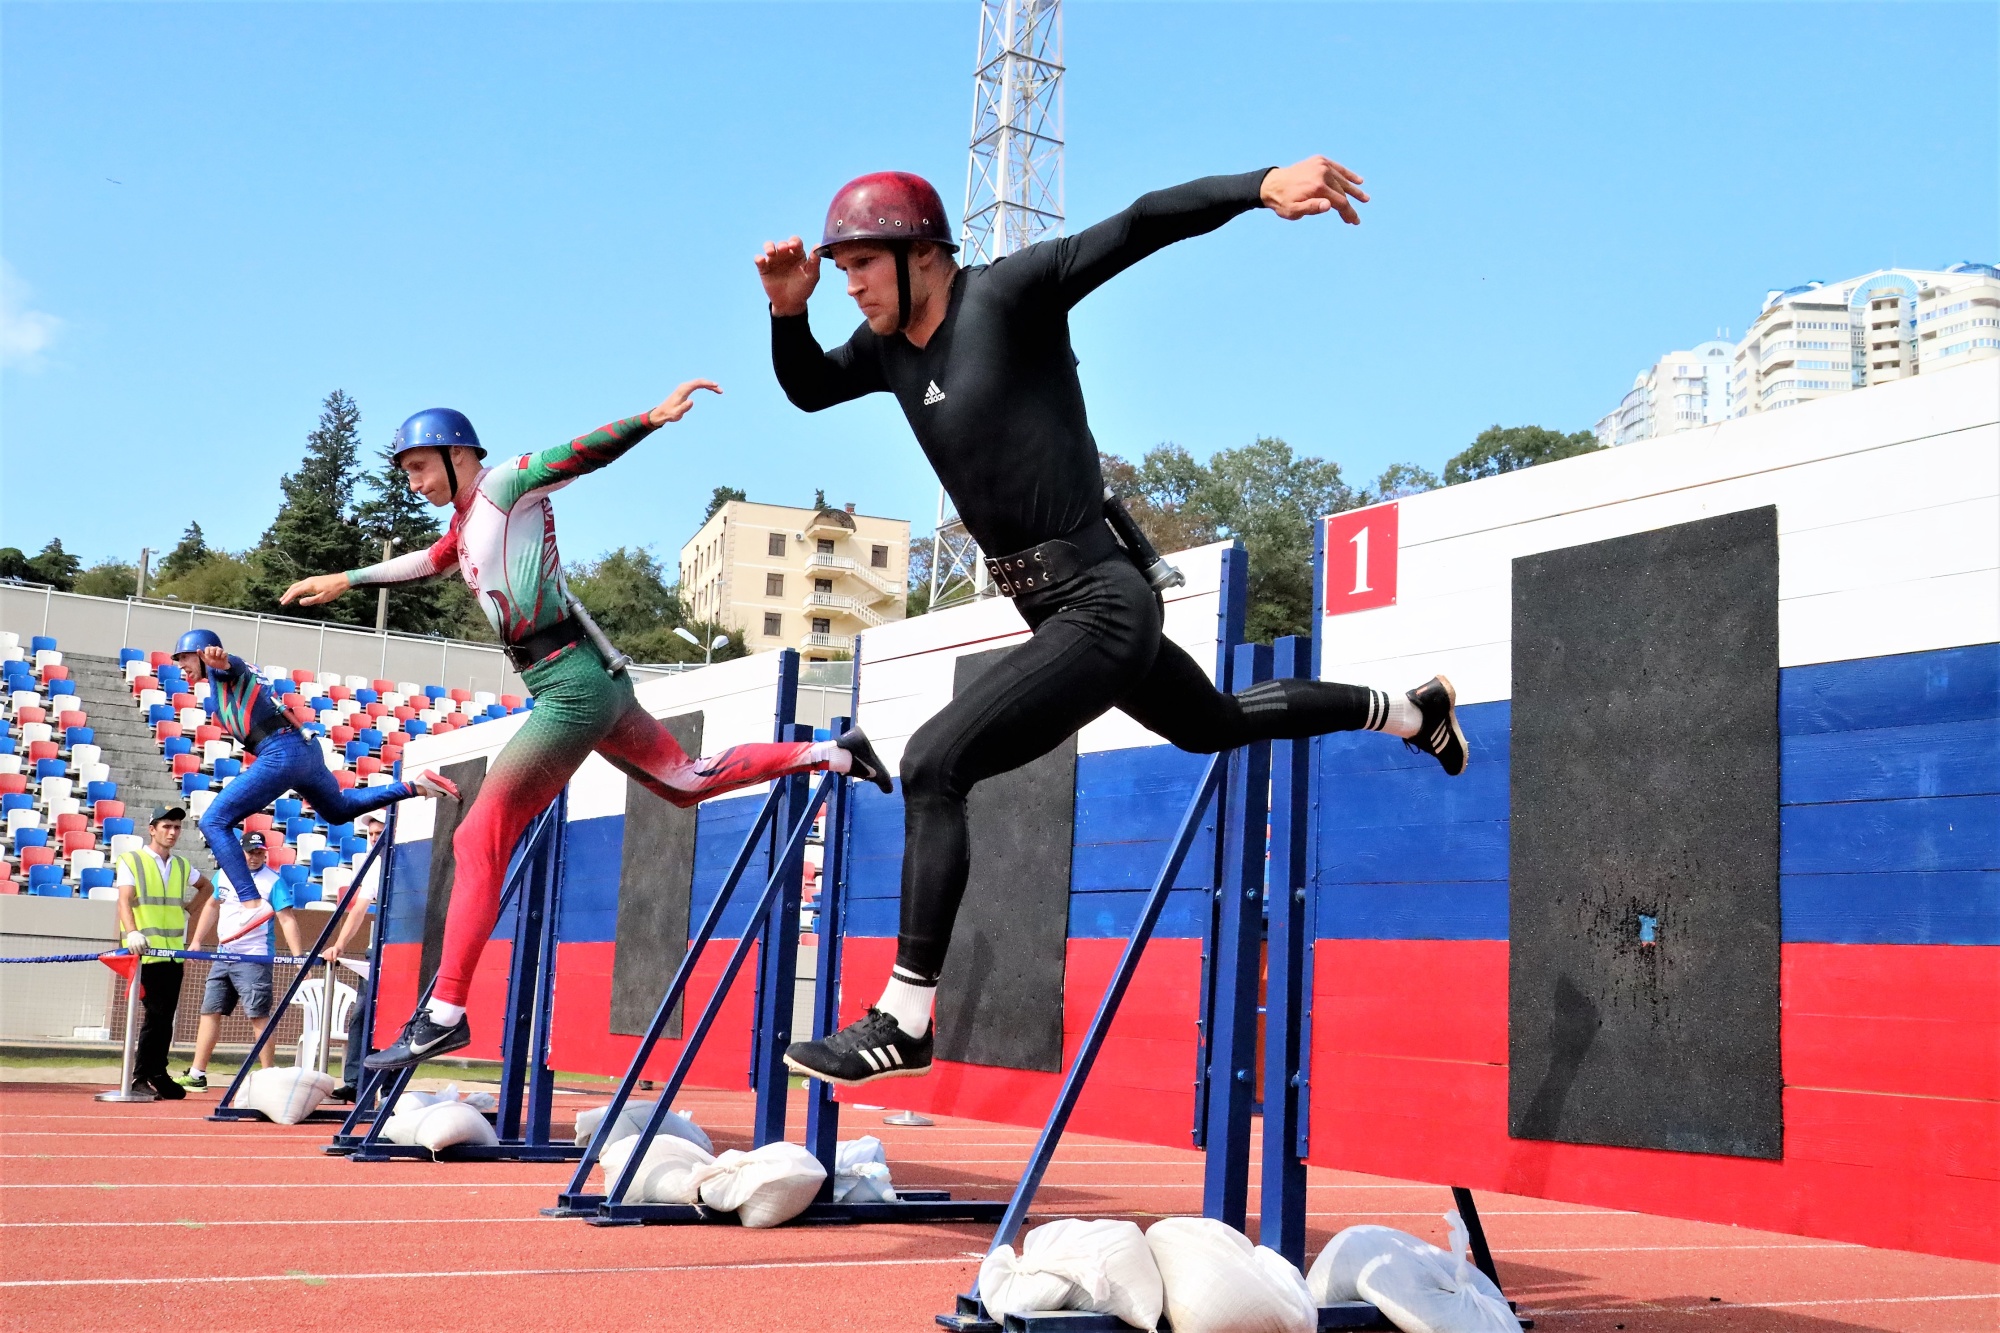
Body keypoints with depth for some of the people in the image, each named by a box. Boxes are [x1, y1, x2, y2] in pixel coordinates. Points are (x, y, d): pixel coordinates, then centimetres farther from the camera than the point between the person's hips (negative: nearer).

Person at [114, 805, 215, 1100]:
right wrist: (132, 933, -28)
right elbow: (124, 901, -11)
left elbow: (206, 886, 35)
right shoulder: (131, 861, 1)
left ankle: (156, 1075, 11)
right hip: (146, 952, -5)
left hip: (174, 952, 5)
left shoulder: (183, 866, 16)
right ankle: (143, 1075, -1)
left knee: (166, 1016, 4)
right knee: (156, 1013, -10)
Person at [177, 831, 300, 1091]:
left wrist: (298, 957, -21)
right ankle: (196, 1076, 15)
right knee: (210, 1012, 8)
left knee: (258, 1015, -9)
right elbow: (212, 906, 24)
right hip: (223, 954, 7)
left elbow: (287, 919, -12)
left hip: (254, 959, -6)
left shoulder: (273, 881, -6)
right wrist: (196, 941, 19)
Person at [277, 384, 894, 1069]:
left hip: (571, 687, -10)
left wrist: (653, 417, -31)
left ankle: (443, 1015, -7)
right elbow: (424, 562, 37)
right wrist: (345, 580, 42)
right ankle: (833, 752, 29)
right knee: (686, 782, 23)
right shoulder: (467, 522, 19)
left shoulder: (503, 485, -6)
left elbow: (583, 453, -18)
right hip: (594, 681, 10)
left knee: (479, 841, -9)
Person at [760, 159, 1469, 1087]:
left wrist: (1262, 184, -39)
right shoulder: (889, 344, 7)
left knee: (933, 765, -19)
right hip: (1059, 610, 10)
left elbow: (1143, 223, -23)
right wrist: (788, 311, 2)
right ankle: (1411, 712, 52)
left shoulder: (1008, 293, -14)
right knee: (1215, 726, 30)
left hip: (1099, 608, -10)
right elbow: (806, 388, 23)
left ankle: (904, 1020, -13)